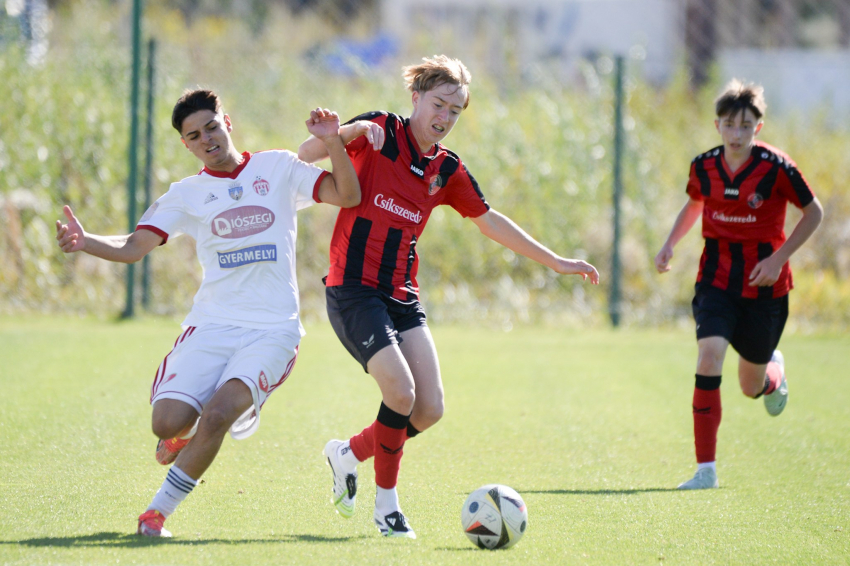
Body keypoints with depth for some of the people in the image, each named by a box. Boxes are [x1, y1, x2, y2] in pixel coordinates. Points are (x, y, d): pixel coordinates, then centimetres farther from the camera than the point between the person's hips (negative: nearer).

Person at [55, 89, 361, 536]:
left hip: (273, 328, -2)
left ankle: (157, 511, -8)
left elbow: (348, 196, 3)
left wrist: (332, 143, -13)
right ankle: (186, 435, 24)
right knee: (167, 422, -16)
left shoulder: (279, 169, 9)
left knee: (218, 413, -24)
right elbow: (133, 247, 0)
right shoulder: (187, 194, 10)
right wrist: (86, 242, -20)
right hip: (212, 325, 2)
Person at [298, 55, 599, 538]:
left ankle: (348, 454, 20)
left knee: (430, 408, -4)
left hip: (402, 297, 6)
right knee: (401, 394, -21)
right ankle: (386, 501, -2)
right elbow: (306, 154, -11)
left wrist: (555, 261, 19)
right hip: (354, 291, -6)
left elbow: (490, 221, 19)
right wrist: (353, 129, -29)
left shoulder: (448, 170, 9)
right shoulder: (379, 132, -5)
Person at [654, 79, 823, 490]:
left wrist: (778, 258, -12)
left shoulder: (776, 168, -15)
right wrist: (670, 244, 4)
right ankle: (706, 468, -19)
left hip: (764, 284, -2)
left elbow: (813, 213, -3)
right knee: (709, 354, -22)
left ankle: (774, 372, 50)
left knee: (751, 386, 8)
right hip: (717, 280, 2)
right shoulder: (703, 167, -4)